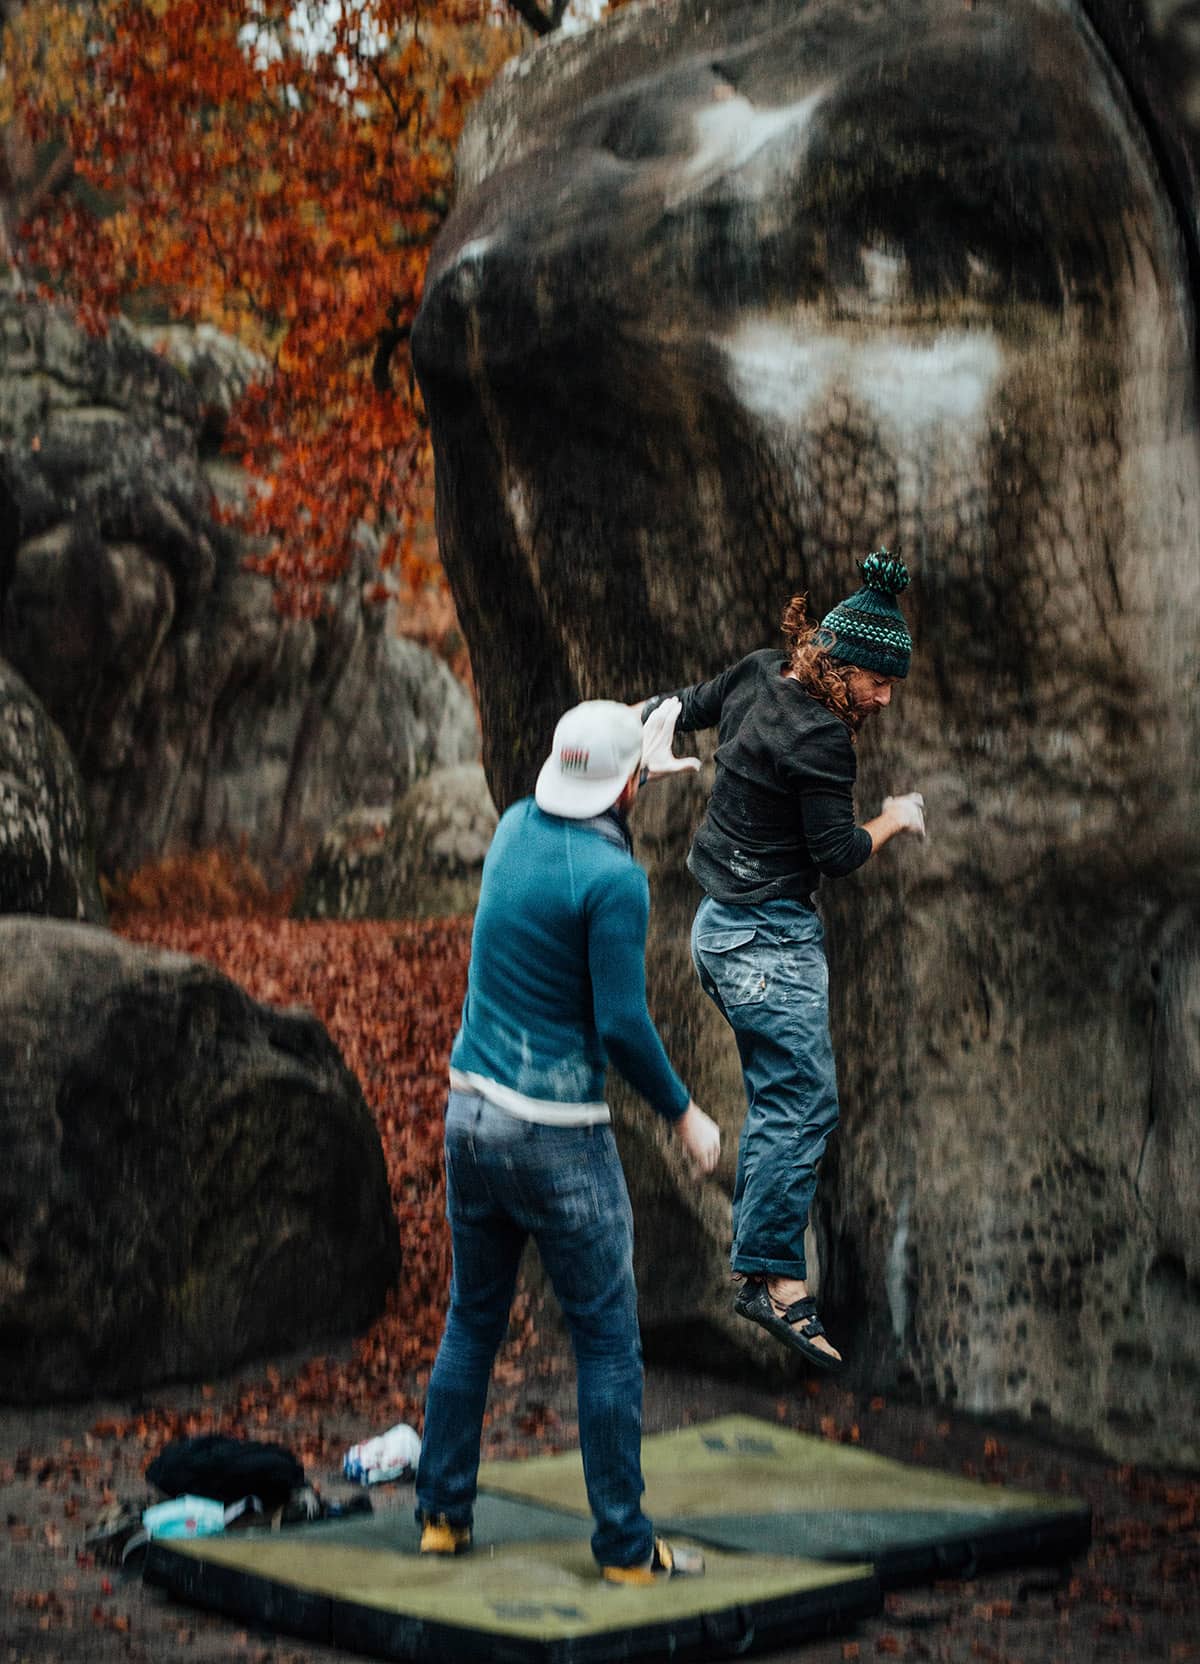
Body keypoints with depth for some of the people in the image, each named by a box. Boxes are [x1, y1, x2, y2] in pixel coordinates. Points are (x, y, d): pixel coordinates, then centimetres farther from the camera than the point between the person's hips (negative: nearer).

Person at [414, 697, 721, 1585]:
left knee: (472, 1323, 17)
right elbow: (622, 1023, -19)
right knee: (608, 1343, 3)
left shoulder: (516, 828, 4)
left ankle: (442, 1515, 22)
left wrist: (644, 754, 35)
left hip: (471, 1113, 7)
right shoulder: (613, 878, -17)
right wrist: (684, 1113, -6)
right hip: (558, 1138, -7)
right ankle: (626, 1545, 7)